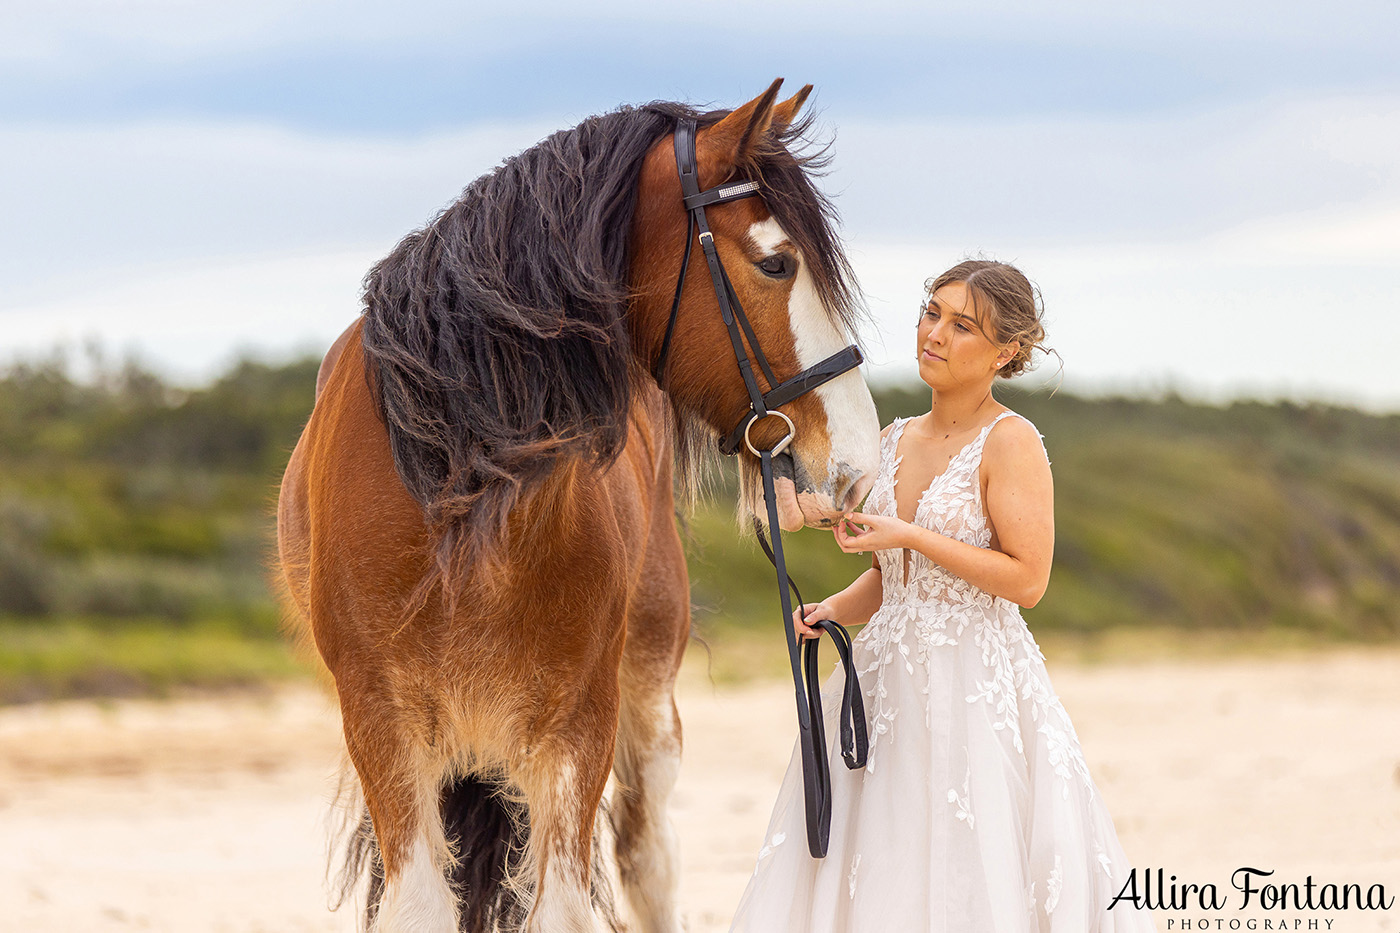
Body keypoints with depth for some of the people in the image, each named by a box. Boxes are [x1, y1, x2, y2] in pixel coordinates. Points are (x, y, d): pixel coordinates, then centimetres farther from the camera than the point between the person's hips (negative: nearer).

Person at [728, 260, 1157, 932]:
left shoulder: (1011, 441, -9)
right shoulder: (895, 441, 12)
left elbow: (1027, 580, -15)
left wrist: (911, 536, -17)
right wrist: (831, 611, 2)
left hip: (978, 681, -7)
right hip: (887, 673, 7)